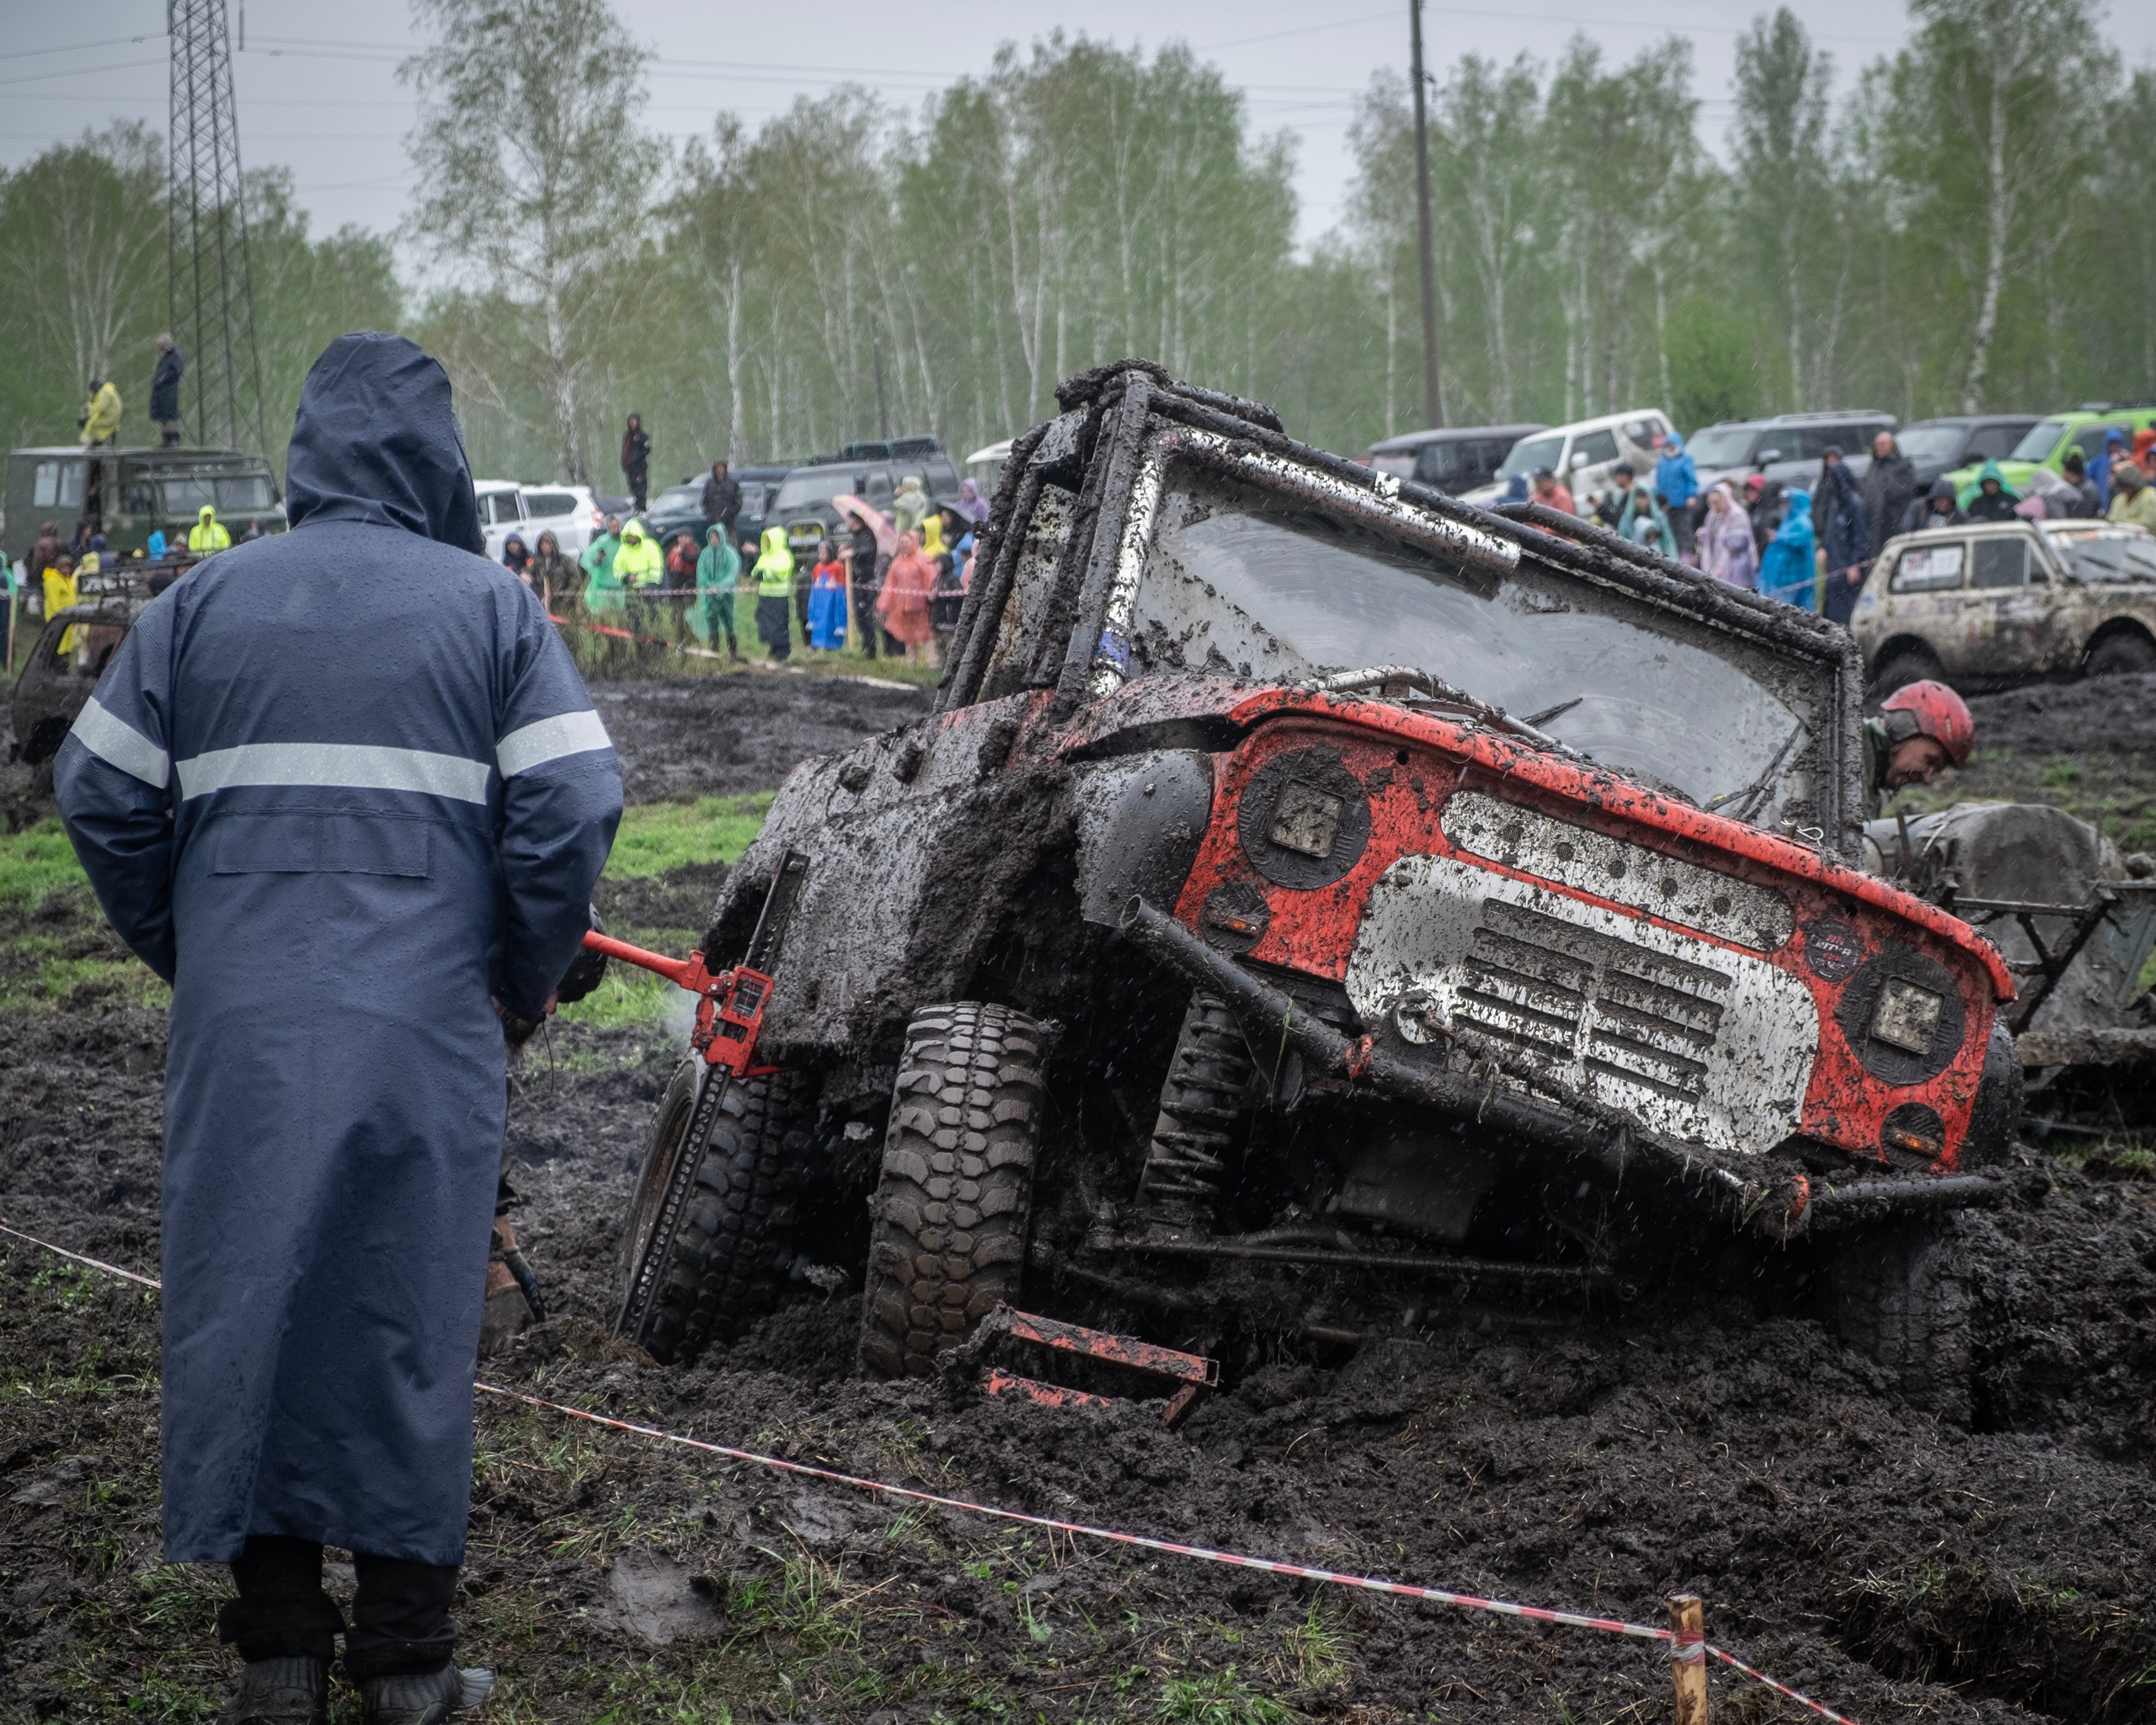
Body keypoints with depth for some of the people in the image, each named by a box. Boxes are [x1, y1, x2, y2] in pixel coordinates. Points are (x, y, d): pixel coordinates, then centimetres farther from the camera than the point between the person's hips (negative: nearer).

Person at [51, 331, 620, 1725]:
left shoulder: (206, 604, 7)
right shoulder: (490, 606, 2)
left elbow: (102, 794, 6)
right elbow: (572, 808, -6)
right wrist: (526, 982, 7)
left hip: (241, 1032, 2)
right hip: (426, 1033, -1)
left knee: (248, 1308, 9)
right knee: (408, 1319, 6)